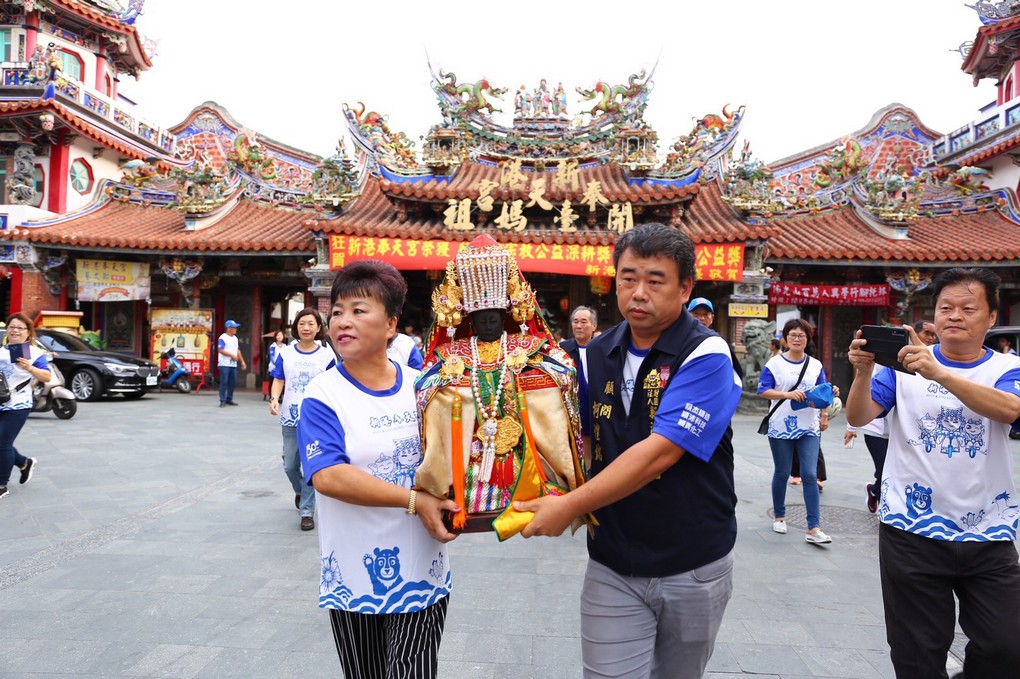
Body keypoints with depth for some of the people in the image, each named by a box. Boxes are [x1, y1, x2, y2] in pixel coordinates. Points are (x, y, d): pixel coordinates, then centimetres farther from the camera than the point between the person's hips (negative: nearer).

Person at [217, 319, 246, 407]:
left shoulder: (235, 338, 17)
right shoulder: (223, 338, -8)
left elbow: (238, 350, 21)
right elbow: (220, 350, -17)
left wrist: (242, 361, 15)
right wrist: (232, 355, -17)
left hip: (233, 364, 8)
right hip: (224, 364, -8)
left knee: (233, 382, 8)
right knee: (224, 382, -6)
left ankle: (229, 399, 17)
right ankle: (222, 400, -2)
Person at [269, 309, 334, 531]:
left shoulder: (326, 355, -1)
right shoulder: (286, 353, 3)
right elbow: (278, 380, 4)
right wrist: (274, 398, -14)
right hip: (290, 417, 2)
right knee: (290, 465, 12)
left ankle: (307, 510, 9)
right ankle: (300, 491, 42)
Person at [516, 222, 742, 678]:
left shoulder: (706, 357, -16)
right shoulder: (597, 354, 0)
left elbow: (658, 453, -25)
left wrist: (570, 505, -26)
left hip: (693, 569, -2)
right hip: (611, 565, 3)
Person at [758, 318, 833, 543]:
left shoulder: (815, 365, 6)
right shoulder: (775, 363, -3)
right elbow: (763, 391, -10)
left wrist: (824, 416, -2)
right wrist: (787, 394, -22)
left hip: (808, 429, 2)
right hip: (781, 428, -2)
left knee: (810, 475, -5)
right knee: (782, 473, 9)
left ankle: (813, 529, -4)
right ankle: (779, 517, 29)